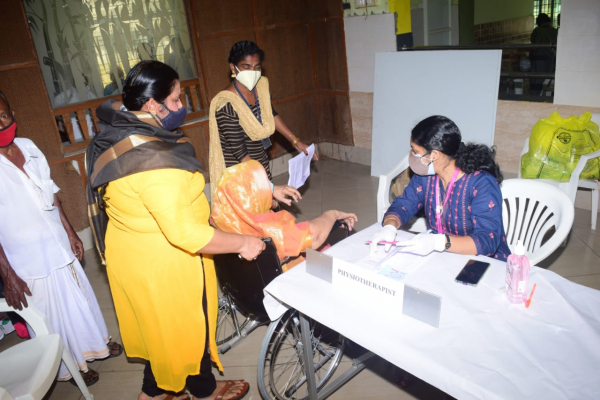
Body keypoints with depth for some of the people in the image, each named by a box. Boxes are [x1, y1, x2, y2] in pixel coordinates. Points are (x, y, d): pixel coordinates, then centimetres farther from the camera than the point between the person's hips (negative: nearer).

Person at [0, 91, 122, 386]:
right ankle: (69, 367, 36)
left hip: (58, 246, 6)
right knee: (49, 316, 12)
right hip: (26, 260, -5)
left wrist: (70, 232, 12)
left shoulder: (27, 147, -1)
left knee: (78, 296, 22)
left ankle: (95, 344, 46)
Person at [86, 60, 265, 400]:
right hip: (163, 262, -9)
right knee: (188, 324, 15)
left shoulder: (115, 135, -2)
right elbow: (186, 233, -34)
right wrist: (242, 243, -25)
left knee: (160, 325, 26)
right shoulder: (154, 161, -33)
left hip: (132, 252, 9)